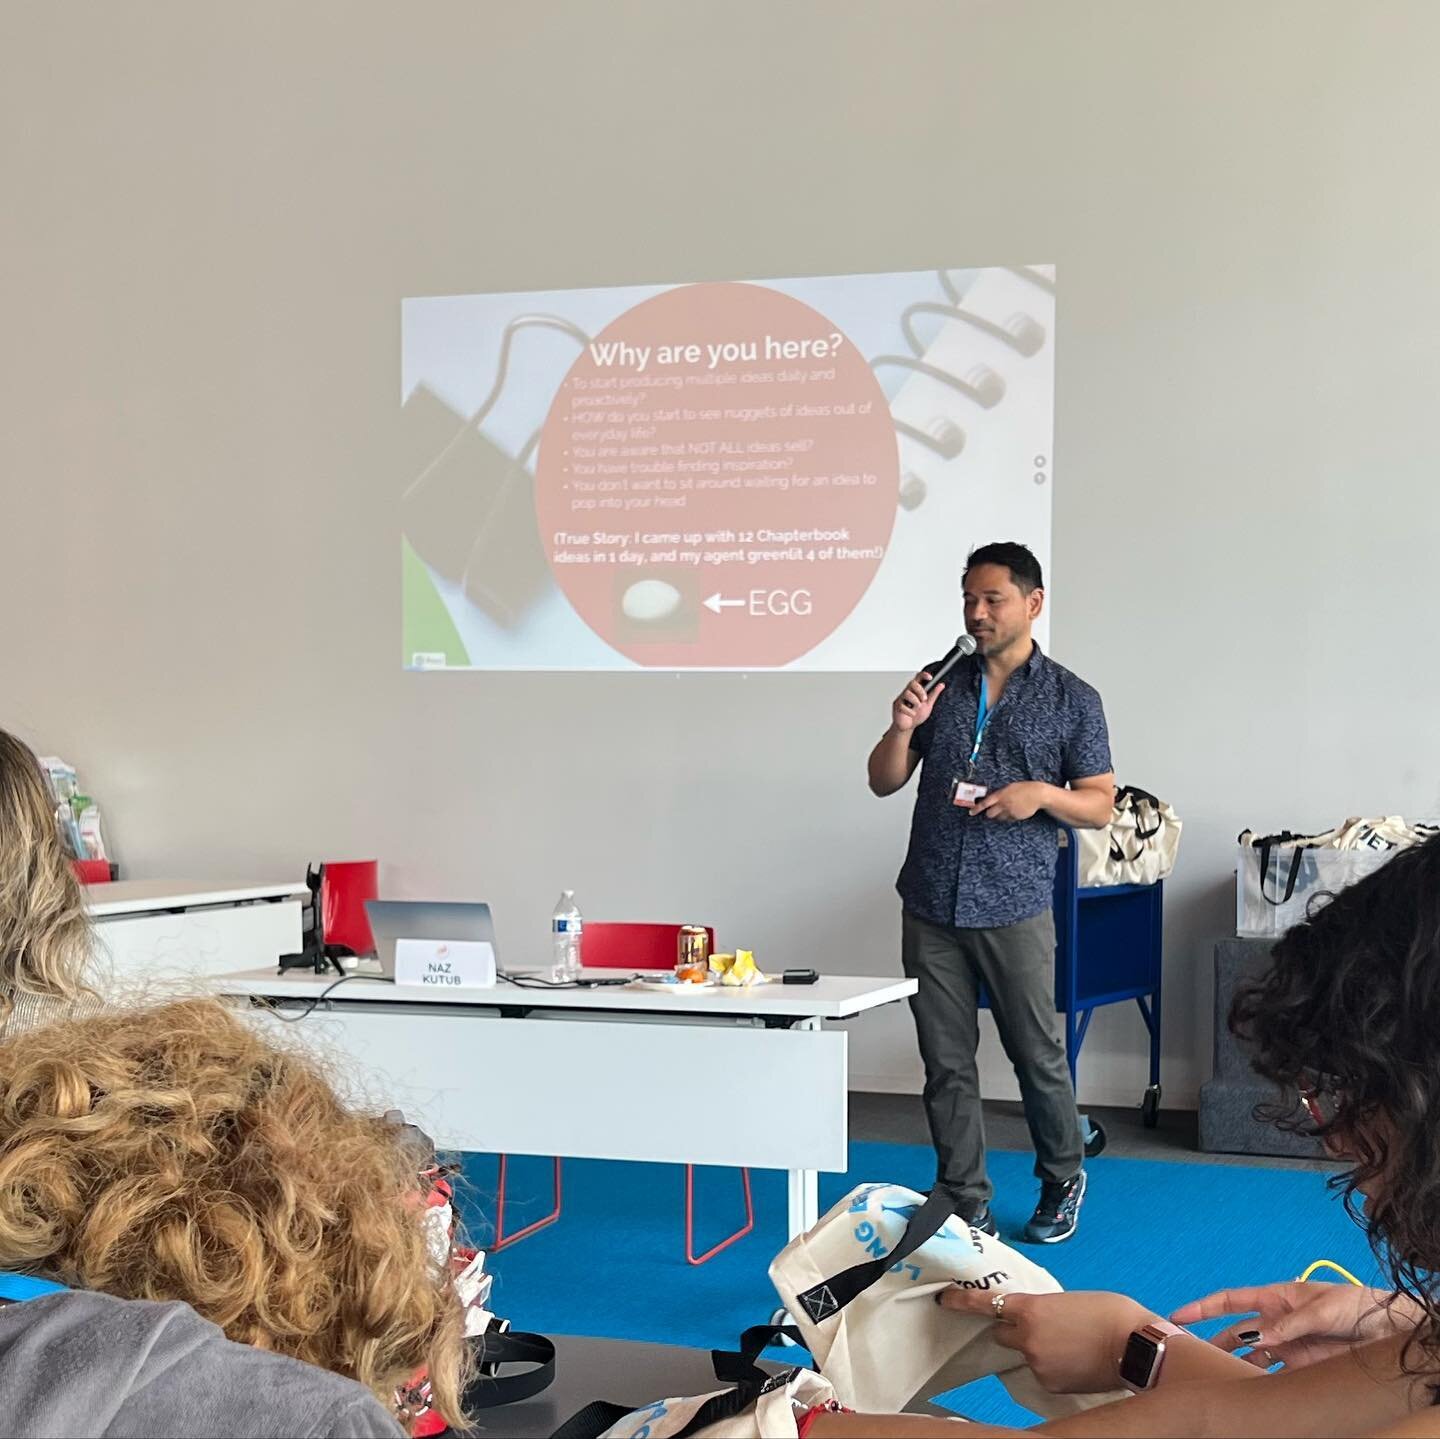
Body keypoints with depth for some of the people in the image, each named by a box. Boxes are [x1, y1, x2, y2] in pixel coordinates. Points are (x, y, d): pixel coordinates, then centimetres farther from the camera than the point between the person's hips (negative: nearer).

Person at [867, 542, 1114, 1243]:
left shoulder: (1072, 700, 2)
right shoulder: (941, 685, 10)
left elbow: (1101, 805, 3)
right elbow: (884, 782, 12)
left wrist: (1042, 794, -16)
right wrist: (902, 729, -8)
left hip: (1015, 908, -3)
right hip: (932, 907, 3)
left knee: (1038, 1056, 4)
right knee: (947, 1066, 6)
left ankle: (1063, 1182, 27)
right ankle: (966, 1205, 17)